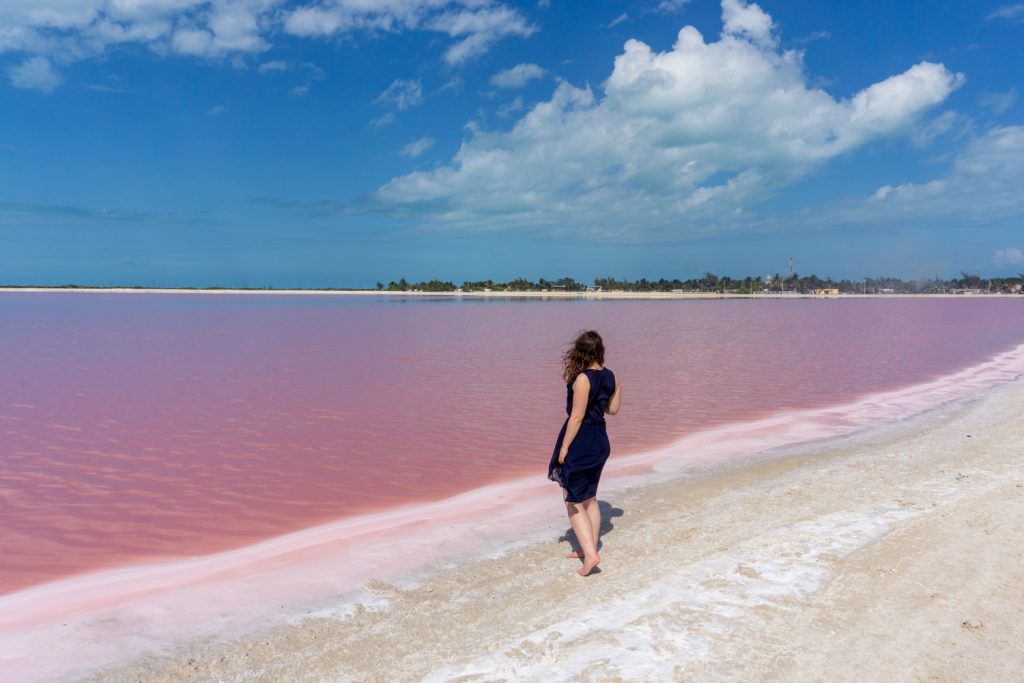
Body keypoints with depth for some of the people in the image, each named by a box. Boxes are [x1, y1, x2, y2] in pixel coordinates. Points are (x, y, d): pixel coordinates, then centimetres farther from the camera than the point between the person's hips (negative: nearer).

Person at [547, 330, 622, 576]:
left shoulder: (582, 379, -20)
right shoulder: (608, 376, 2)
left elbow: (577, 417, -20)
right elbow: (613, 410, 12)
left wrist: (564, 447, -14)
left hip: (580, 442, -8)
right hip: (599, 440, 8)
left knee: (573, 501, 2)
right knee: (589, 499, 20)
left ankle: (590, 553, -4)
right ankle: (589, 549, 30)